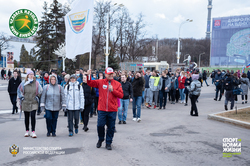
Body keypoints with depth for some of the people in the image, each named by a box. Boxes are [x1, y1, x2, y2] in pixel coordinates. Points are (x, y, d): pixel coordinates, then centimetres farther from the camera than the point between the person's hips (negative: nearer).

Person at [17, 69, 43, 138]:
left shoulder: (36, 83, -2)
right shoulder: (24, 83, -2)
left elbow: (40, 91, 11)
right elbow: (19, 90, 11)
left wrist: (37, 97, 3)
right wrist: (21, 97, 4)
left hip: (34, 103, -1)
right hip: (25, 102, 1)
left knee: (33, 116, -10)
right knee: (26, 117, 10)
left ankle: (33, 132, -6)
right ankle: (27, 131, 21)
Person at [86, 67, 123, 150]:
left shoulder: (117, 84, 3)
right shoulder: (100, 82, 4)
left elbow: (121, 95, -2)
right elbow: (90, 83, 1)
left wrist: (113, 90, -14)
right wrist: (89, 76, -15)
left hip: (112, 110, 0)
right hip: (102, 109, 0)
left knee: (111, 127, 6)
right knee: (100, 125, 2)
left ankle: (108, 143, 21)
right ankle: (100, 139, 28)